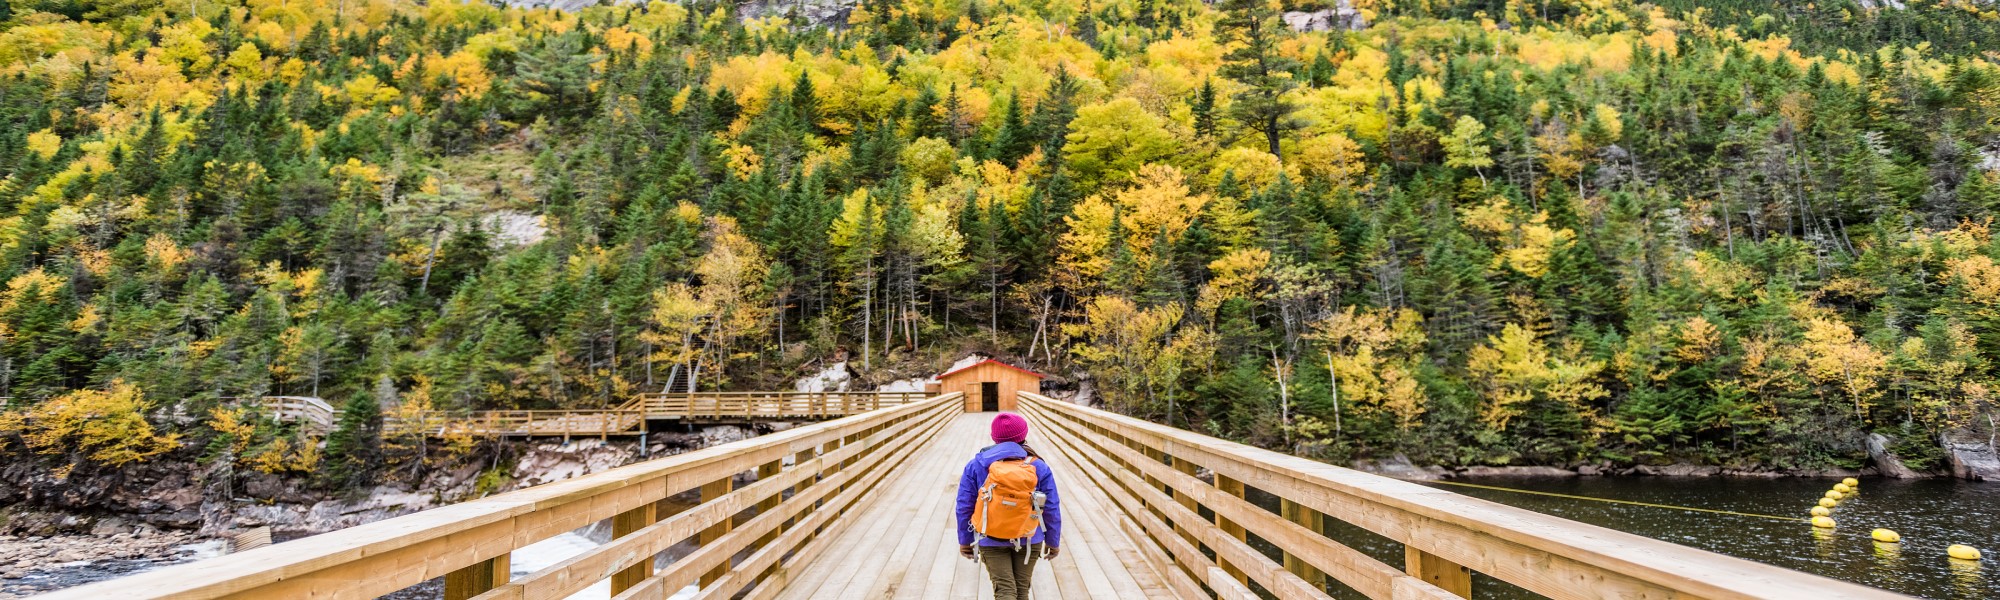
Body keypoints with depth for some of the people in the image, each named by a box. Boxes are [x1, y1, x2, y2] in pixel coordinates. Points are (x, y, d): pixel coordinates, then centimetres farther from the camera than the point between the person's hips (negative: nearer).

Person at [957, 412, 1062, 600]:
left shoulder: (975, 465, -6)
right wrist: (1053, 542, 11)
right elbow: (1052, 509, -2)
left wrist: (965, 541, 8)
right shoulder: (1039, 466, -6)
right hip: (1028, 541, 1)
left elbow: (964, 507, -3)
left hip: (991, 541, -1)